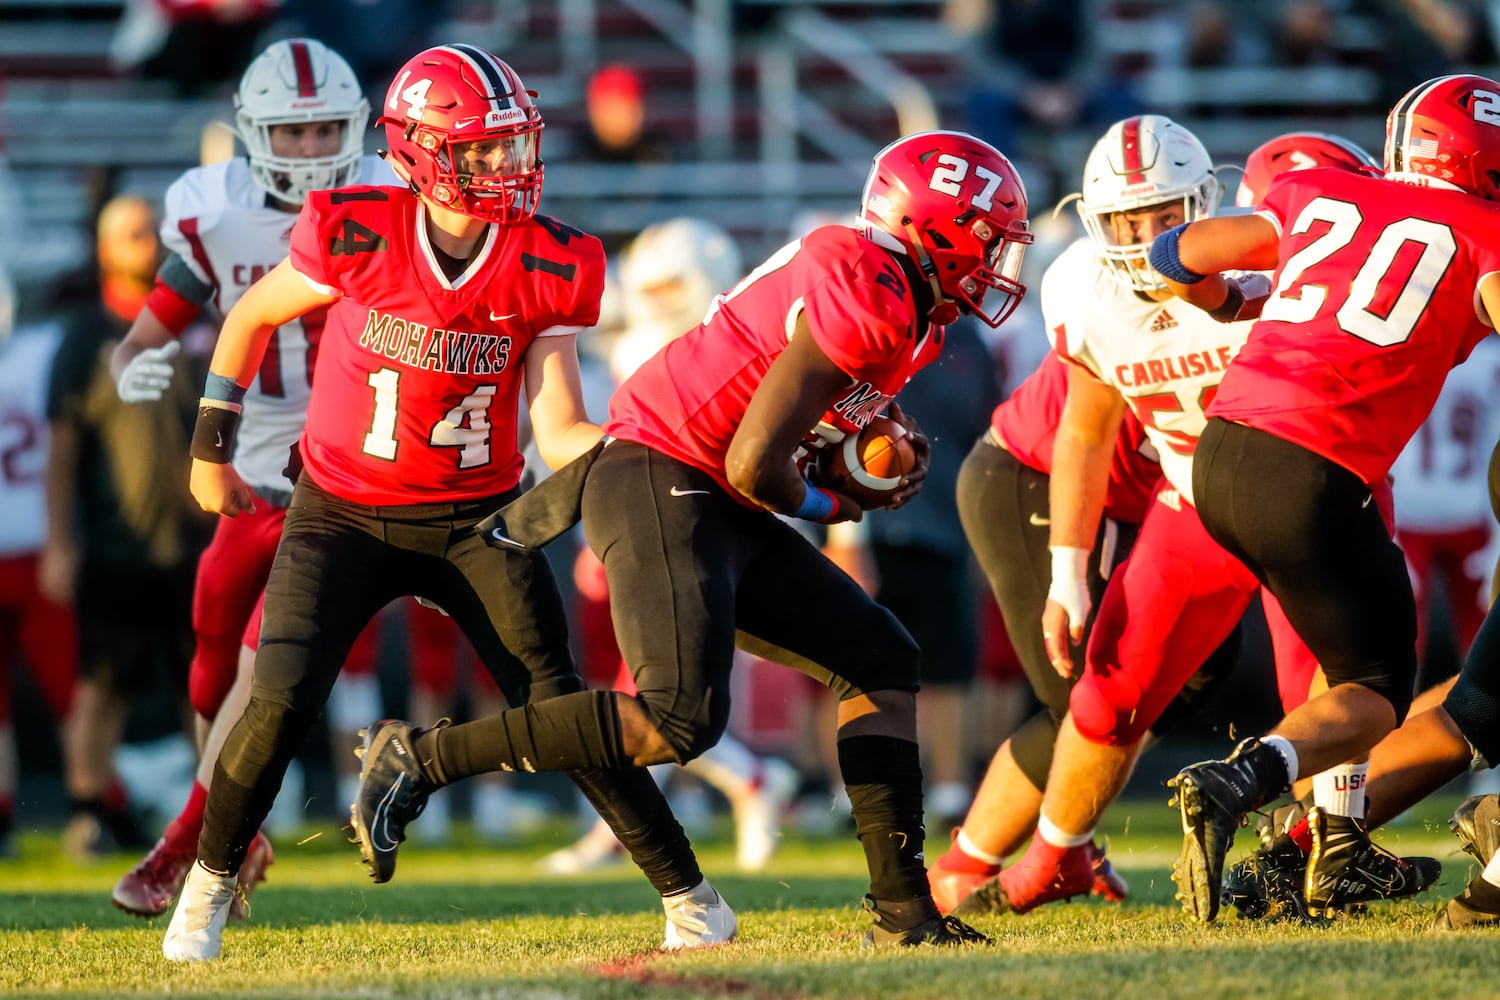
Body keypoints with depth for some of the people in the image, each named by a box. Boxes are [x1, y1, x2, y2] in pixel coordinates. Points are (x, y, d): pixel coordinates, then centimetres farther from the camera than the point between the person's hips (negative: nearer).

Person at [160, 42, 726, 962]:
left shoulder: (549, 269, -11)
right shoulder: (356, 236, -17)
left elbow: (559, 432, -9)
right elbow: (251, 319, 2)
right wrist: (212, 448, 8)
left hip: (474, 519, 1)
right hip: (344, 513, -1)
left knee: (556, 701, -7)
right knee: (282, 702, -15)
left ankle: (689, 895, 3)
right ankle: (210, 886, 8)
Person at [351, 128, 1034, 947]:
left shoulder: (906, 308, 14)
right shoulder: (866, 296, -18)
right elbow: (756, 464, -20)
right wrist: (821, 505, 0)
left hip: (717, 510, 11)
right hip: (657, 484, -11)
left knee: (880, 662, 9)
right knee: (681, 719, -22)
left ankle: (902, 909, 10)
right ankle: (420, 757, -14)